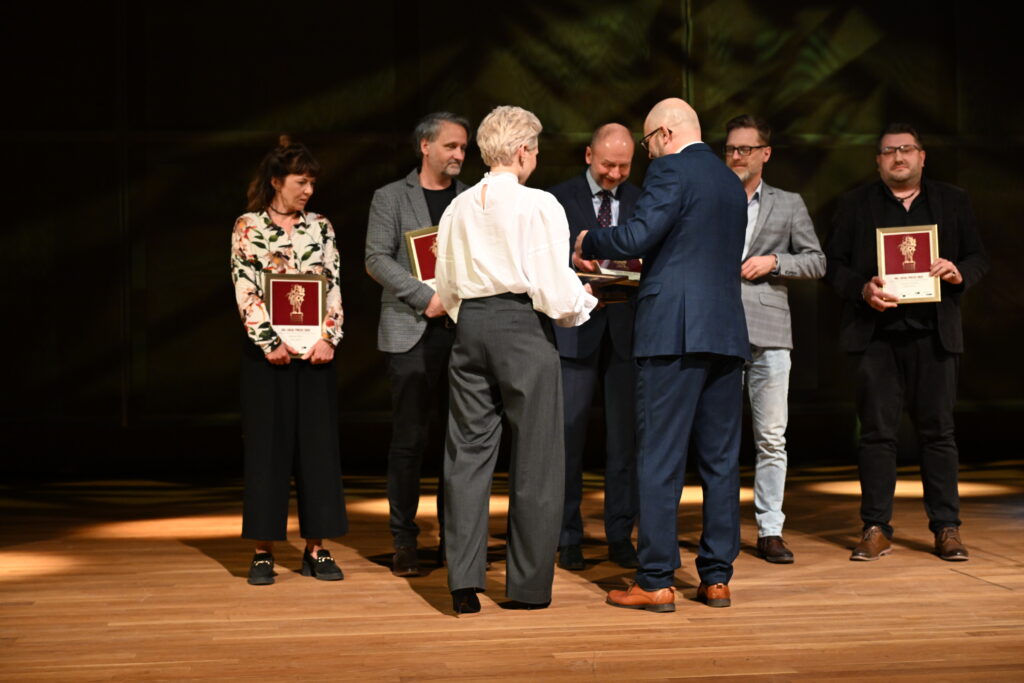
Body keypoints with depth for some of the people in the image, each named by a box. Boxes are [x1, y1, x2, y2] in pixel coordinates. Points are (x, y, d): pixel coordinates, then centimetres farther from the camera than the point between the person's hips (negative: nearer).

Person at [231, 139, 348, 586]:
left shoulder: (320, 227, 10)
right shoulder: (248, 228, 1)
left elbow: (334, 288, 6)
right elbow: (245, 292, -5)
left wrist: (328, 338, -7)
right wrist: (270, 343, -13)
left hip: (315, 350, 3)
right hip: (268, 350, -3)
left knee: (318, 443, 3)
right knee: (267, 444, 1)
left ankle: (316, 548, 9)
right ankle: (263, 551, 6)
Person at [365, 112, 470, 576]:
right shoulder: (390, 198, 6)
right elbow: (377, 259, -3)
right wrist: (426, 297, -13)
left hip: (463, 330, 3)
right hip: (412, 331, -3)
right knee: (409, 439, -3)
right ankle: (404, 542, 5)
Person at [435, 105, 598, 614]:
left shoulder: (459, 208, 9)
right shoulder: (538, 206, -7)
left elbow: (447, 290, 13)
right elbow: (554, 290, -11)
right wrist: (581, 306, 9)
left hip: (470, 325, 5)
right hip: (523, 327, -5)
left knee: (468, 451, 7)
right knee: (534, 457, 5)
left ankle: (465, 582, 3)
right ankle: (529, 584, 10)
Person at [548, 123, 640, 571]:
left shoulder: (642, 202, 11)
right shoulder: (559, 199, 5)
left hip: (625, 330, 2)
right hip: (576, 330, -2)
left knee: (625, 434, 4)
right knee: (569, 434, 0)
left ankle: (620, 535, 12)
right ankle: (568, 538, 8)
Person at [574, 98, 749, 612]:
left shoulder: (670, 170, -5)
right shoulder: (731, 182, 19)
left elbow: (635, 237, -15)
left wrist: (589, 242, 3)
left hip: (674, 329, -7)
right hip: (727, 331, 8)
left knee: (659, 458, -4)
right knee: (721, 458, 9)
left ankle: (655, 582, -2)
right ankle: (717, 578, 13)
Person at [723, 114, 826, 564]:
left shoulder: (788, 205, 13)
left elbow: (816, 262, 9)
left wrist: (774, 261, -5)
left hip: (768, 332, 0)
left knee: (771, 438, -2)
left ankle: (770, 530, 4)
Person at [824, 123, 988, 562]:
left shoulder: (952, 202, 14)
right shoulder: (855, 205, 11)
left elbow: (978, 257, 13)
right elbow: (833, 262, 7)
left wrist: (960, 273, -10)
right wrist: (861, 289, -11)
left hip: (933, 333, 1)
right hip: (875, 333, 0)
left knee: (937, 430, 3)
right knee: (877, 431, 0)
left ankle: (946, 528, 9)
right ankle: (876, 529, 5)